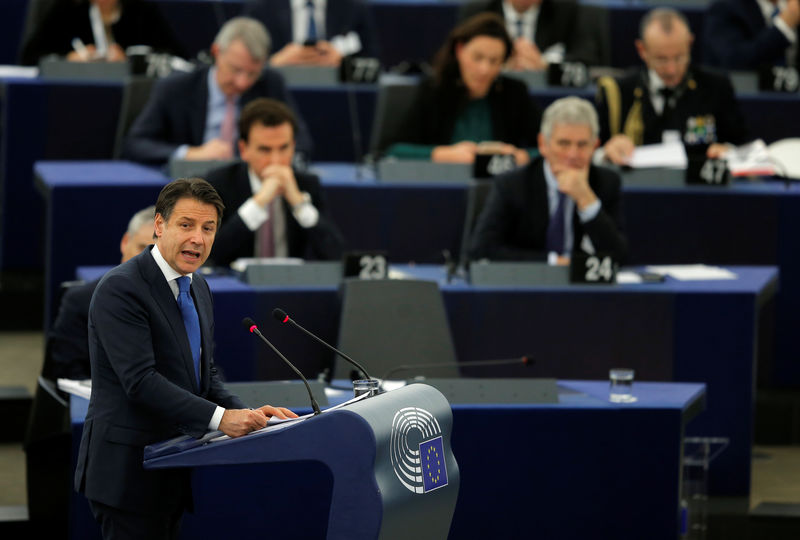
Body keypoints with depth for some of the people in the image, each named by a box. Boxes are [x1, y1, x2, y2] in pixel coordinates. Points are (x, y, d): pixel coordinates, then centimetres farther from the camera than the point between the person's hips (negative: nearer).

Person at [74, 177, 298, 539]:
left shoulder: (197, 288, 14)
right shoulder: (120, 289, -15)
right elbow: (140, 380, -23)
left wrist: (246, 414, -2)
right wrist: (219, 418, -29)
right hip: (127, 471, -8)